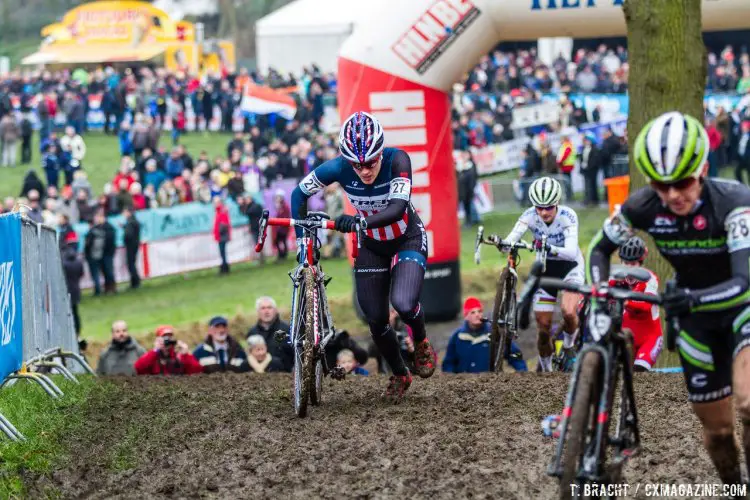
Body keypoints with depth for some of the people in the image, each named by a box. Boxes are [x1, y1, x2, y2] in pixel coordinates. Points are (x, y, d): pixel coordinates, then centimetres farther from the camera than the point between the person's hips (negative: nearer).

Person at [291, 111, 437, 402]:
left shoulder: (397, 160, -32)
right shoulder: (339, 168, -25)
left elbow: (398, 208, -44)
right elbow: (300, 193, -12)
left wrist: (361, 222, -60)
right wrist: (301, 240, -17)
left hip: (407, 239, -3)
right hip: (371, 245, 3)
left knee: (403, 303, -27)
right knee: (376, 320, 2)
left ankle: (422, 344, 7)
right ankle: (399, 375, 29)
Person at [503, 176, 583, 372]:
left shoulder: (567, 216, -27)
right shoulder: (530, 216, -19)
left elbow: (571, 252, -39)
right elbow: (511, 238, -33)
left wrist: (550, 249, -58)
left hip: (570, 266, -3)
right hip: (545, 268, 3)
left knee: (568, 312, -29)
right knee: (543, 326, 1)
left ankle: (569, 345, 3)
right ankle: (545, 368, 27)